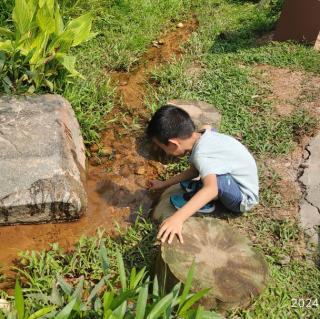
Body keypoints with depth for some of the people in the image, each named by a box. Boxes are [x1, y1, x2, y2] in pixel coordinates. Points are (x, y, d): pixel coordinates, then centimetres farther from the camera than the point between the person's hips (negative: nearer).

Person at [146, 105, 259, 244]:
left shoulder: (201, 155, -32)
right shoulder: (201, 136, -5)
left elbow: (211, 189, -48)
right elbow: (194, 170, 8)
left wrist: (177, 218, -56)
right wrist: (164, 183, 11)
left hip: (244, 198, -9)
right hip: (238, 180, 9)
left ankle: (204, 203, -4)